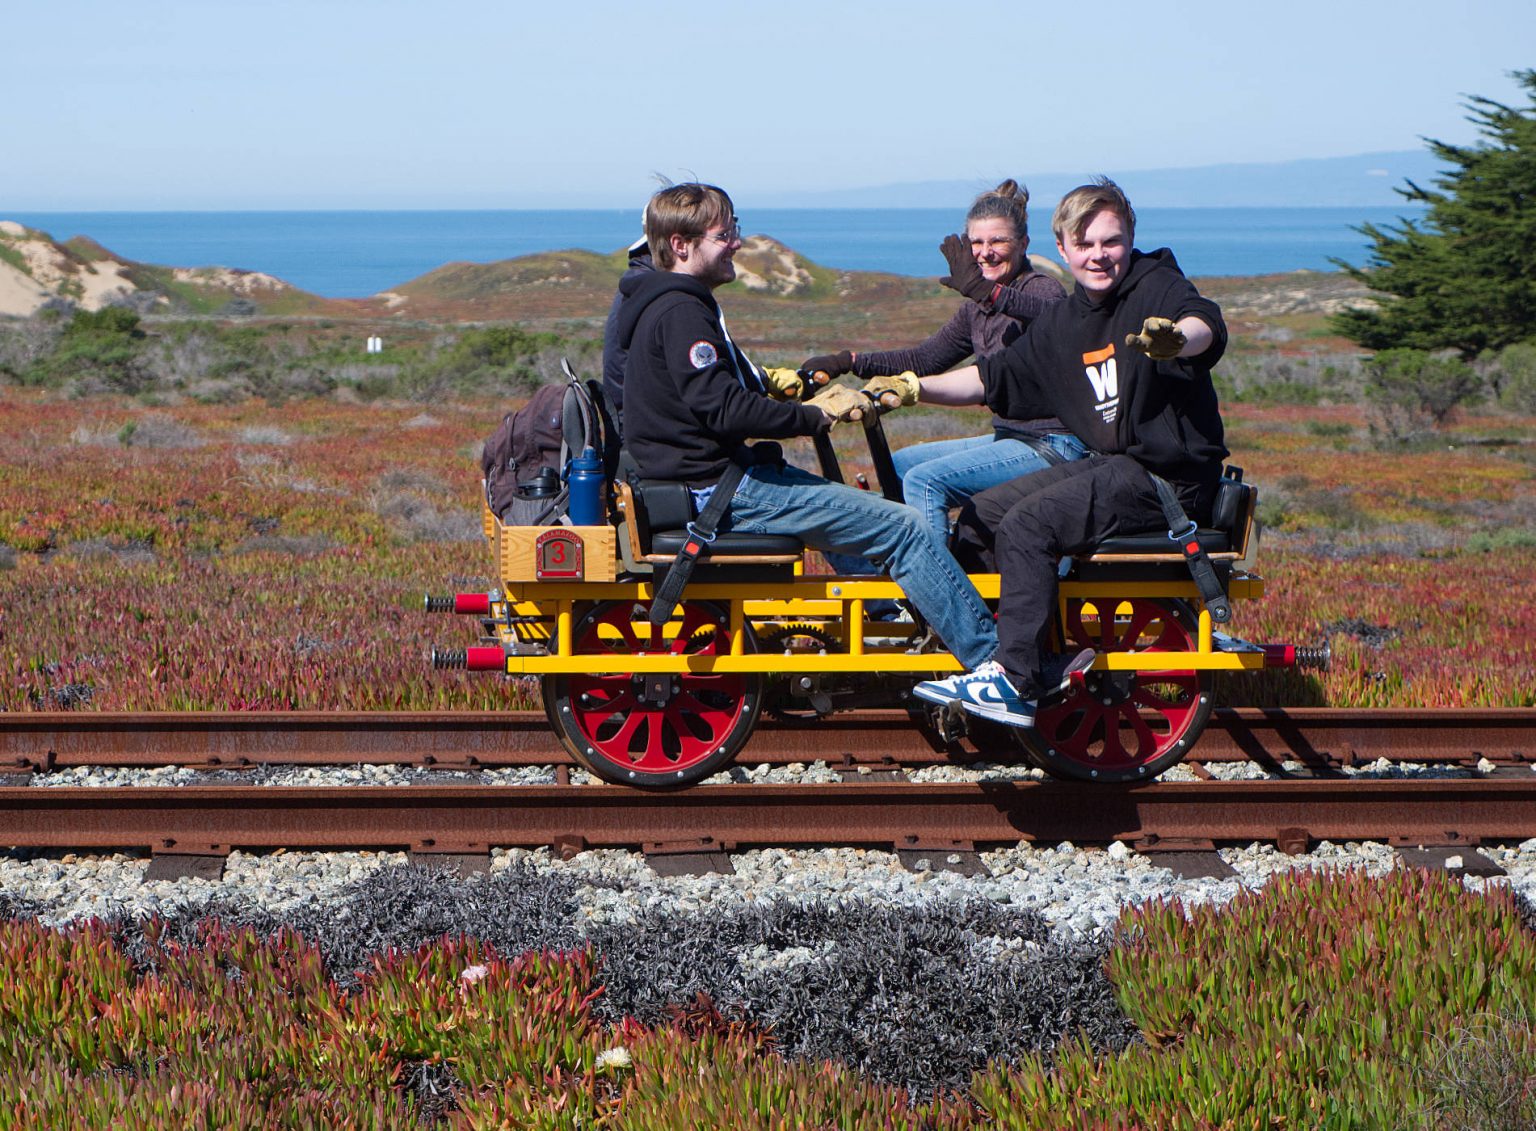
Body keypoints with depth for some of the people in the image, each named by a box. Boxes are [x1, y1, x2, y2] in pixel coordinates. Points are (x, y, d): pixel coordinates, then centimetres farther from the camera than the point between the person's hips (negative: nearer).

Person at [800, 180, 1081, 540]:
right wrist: (849, 362, 11)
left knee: (925, 480, -21)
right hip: (1009, 438, 10)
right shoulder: (978, 308, 13)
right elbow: (926, 358, 20)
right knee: (898, 464, 16)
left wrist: (987, 291, -54)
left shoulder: (1041, 288, -12)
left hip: (1054, 446, -10)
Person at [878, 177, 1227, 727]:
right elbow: (993, 378, 18)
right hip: (1107, 465, 9)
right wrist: (915, 387, 4)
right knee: (976, 517, 7)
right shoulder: (1063, 321, 13)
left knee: (1026, 526, -24)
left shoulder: (1157, 286, -10)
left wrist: (1175, 337, -57)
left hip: (1167, 477, -9)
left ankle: (1015, 682, -22)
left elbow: (1205, 323, -32)